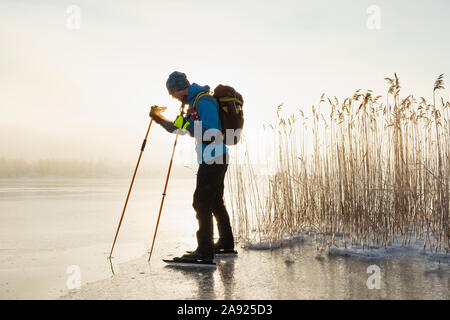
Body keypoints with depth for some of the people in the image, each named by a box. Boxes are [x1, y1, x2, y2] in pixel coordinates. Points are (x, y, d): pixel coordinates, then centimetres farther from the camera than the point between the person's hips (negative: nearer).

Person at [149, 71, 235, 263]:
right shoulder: (194, 102, 16)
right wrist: (160, 119, 13)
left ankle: (205, 251, -8)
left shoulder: (204, 101, -16)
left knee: (202, 203, -10)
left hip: (212, 159, -11)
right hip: (217, 158, 11)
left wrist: (190, 127, -13)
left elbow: (210, 133, -25)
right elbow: (180, 129, 23)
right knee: (215, 202, 19)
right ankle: (226, 243, 30)